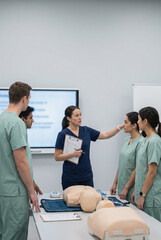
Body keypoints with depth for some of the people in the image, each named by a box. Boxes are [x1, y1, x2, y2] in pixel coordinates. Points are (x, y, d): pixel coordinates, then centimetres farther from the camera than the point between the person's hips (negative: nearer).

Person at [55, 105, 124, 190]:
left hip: (87, 176, 4)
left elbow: (106, 135, 9)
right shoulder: (63, 134, -8)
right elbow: (57, 157, -8)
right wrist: (72, 154, -22)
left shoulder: (86, 130, 6)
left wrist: (121, 126, 0)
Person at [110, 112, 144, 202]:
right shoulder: (126, 140, 10)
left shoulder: (140, 142, -15)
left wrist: (126, 188, -15)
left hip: (132, 189, -8)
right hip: (121, 187, 8)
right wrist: (115, 183, 12)